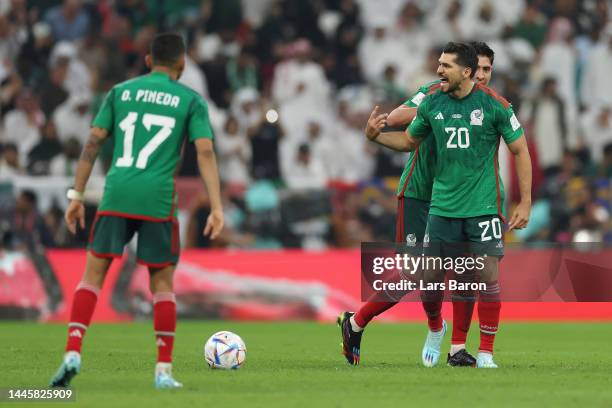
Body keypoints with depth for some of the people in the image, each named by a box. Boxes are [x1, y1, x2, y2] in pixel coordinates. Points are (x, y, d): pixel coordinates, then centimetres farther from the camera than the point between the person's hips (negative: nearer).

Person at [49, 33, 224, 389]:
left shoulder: (121, 92, 14)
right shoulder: (191, 100, 7)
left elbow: (94, 143, 9)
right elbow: (205, 152, -3)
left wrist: (77, 195, 11)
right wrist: (217, 208, -7)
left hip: (116, 198, 1)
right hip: (158, 201, -1)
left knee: (93, 274, 7)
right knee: (163, 282, 10)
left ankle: (73, 353, -10)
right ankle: (164, 371, 6)